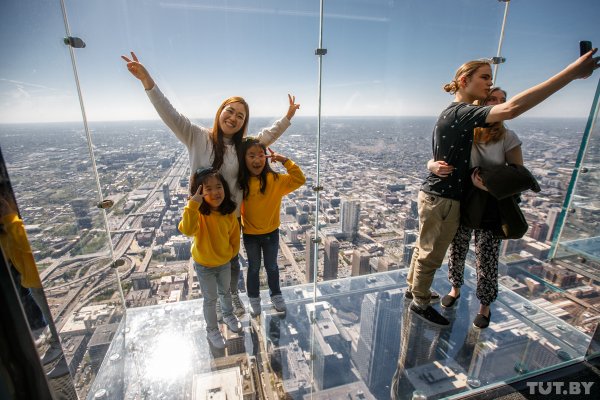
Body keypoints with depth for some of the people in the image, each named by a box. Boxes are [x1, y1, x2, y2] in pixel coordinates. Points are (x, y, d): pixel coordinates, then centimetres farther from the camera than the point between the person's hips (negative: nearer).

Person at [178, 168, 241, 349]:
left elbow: (235, 235, -1)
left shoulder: (229, 213, -16)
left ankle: (229, 315, 56)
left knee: (225, 292, 27)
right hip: (204, 266, -3)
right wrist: (192, 205, -53)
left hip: (225, 263, 3)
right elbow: (187, 230, -48)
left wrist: (231, 253, 6)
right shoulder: (198, 213, -27)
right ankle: (212, 330, 41)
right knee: (210, 299, 15)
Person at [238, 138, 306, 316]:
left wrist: (284, 160, -28)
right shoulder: (240, 182, -15)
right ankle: (254, 299, 45)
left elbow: (300, 180, -23)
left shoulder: (275, 179, -16)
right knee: (253, 268, 21)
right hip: (250, 235, 0)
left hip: (271, 233, 1)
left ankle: (276, 295, 47)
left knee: (272, 266, 22)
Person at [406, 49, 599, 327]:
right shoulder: (461, 113, -19)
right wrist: (572, 72, -27)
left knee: (425, 248, 22)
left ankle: (413, 288, 41)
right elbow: (511, 109, -34)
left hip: (432, 195, 9)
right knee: (431, 256, 7)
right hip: (442, 200, -9)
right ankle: (420, 303, 27)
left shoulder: (452, 114, 12)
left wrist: (473, 173, -1)